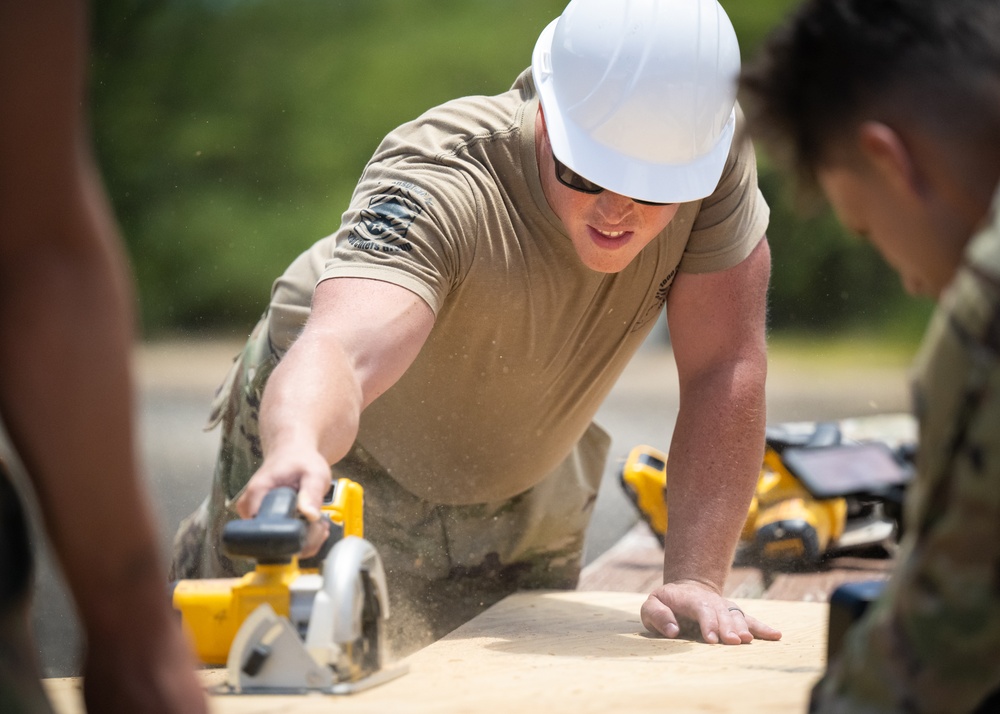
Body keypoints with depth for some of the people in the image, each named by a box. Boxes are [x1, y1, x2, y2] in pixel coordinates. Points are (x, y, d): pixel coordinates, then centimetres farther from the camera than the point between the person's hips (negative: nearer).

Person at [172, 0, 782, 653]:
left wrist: (695, 580, -36)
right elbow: (340, 347, -57)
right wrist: (295, 451, -80)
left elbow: (726, 369, -27)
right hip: (347, 455, -4)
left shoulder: (717, 154, -28)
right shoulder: (436, 185, -40)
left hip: (529, 487, 4)